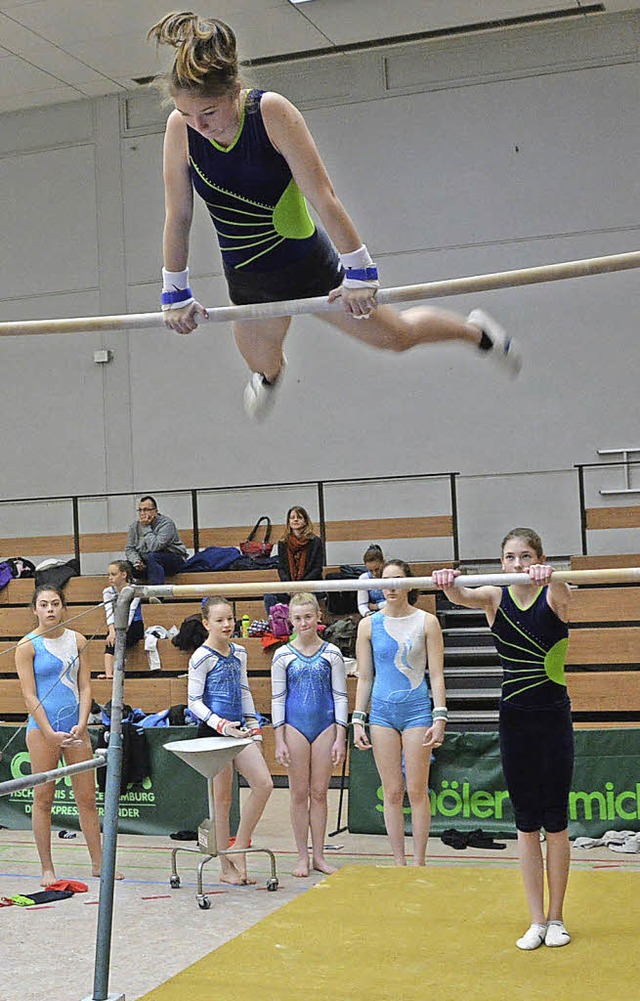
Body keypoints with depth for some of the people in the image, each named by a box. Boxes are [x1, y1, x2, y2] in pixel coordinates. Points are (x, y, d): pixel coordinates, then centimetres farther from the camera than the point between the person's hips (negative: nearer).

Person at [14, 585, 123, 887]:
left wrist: (81, 724, -8)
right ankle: (47, 869, 10)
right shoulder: (27, 645, -4)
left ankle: (98, 863, 14)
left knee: (87, 798, 6)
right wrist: (50, 734, -13)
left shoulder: (77, 640, 7)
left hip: (75, 727, 4)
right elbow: (29, 694, -7)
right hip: (42, 726, -3)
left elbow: (85, 686, 6)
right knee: (43, 799, 2)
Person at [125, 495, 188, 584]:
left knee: (152, 556, -37)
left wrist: (146, 528, -21)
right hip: (146, 563, 6)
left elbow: (155, 547, -29)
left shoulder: (166, 523, -16)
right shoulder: (134, 526, 4)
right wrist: (136, 561, -18)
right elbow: (129, 549, 1)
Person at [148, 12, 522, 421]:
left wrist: (358, 272, -23)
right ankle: (268, 378, 62)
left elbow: (322, 196, -24)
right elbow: (177, 218, -5)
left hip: (306, 262, -3)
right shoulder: (180, 129, -16)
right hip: (246, 281, 3)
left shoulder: (272, 112, -25)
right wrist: (176, 294, 1)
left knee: (394, 336, 13)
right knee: (264, 369, 22)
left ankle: (476, 331, 41)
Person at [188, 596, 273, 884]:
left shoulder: (239, 652, 11)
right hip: (213, 731, -7)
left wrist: (253, 726, 15)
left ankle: (239, 848, 7)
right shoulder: (202, 658, -10)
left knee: (264, 784, -4)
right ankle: (226, 868, 10)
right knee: (223, 798, 0)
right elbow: (194, 701, -11)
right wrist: (221, 725, -22)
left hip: (238, 729, 7)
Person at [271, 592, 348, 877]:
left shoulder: (331, 653, 2)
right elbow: (277, 699, 3)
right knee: (299, 794, 4)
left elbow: (340, 696, 3)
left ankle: (319, 856, 14)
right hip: (295, 726, 0)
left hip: (325, 727, 0)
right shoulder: (282, 655, 2)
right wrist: (279, 741, -2)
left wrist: (340, 738, -2)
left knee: (319, 793, 5)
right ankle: (302, 856, 13)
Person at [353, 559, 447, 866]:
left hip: (417, 709, -2)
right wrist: (357, 720, 3)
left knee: (417, 791, 0)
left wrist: (439, 718, -8)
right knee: (392, 793, 4)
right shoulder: (369, 625, 6)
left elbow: (436, 675, 0)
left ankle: (418, 862, 9)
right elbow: (364, 677, 9)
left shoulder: (426, 622, 1)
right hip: (382, 711, 2)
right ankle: (398, 862, 12)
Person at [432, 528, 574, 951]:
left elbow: (561, 595, -32)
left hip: (553, 717, -2)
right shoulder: (495, 597, -1)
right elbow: (461, 596, -22)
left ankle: (556, 918, 18)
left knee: (555, 821, 4)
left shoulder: (555, 595, -7)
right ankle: (537, 920, 17)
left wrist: (548, 578, -56)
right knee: (526, 824, 8)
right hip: (514, 720, 2)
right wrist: (448, 584, -46)